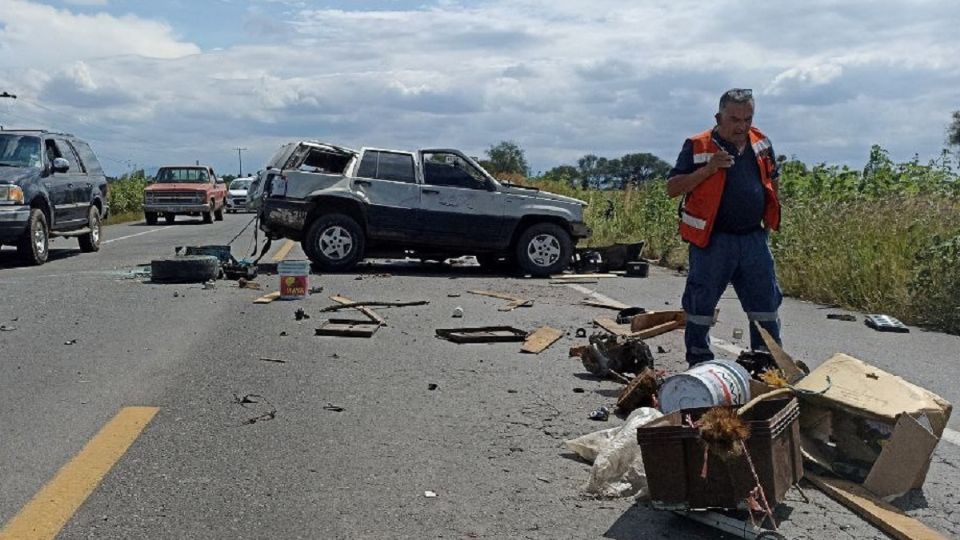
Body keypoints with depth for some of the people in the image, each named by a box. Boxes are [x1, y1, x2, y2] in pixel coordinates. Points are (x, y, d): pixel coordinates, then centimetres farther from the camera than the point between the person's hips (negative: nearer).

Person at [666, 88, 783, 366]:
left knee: (766, 302, 11)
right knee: (701, 304, 4)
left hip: (754, 238, 4)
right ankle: (698, 363, 19)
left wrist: (768, 218, 14)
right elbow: (672, 188, -8)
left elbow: (773, 179, 24)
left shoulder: (761, 143, 8)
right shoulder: (697, 147, -6)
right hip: (713, 240, -4)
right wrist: (707, 170, -19)